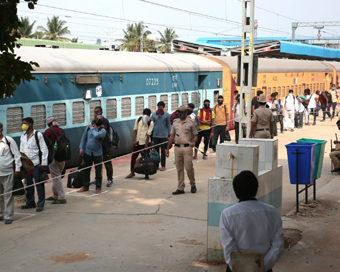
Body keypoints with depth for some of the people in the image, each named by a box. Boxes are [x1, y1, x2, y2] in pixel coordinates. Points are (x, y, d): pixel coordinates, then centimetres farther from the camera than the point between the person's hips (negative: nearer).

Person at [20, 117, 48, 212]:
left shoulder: (38, 135, -7)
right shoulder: (23, 136, 13)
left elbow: (44, 150, -8)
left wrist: (44, 164, -13)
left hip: (36, 164, -6)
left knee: (39, 184, -2)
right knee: (28, 184, 11)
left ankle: (40, 204, 4)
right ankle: (30, 202, 22)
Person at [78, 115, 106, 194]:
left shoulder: (103, 130, -6)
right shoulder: (88, 127, 7)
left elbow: (96, 135, -27)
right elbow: (84, 138, 12)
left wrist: (92, 128, -10)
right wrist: (81, 149, 6)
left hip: (97, 154, -4)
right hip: (87, 152, 4)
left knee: (98, 171, 1)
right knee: (86, 171, 11)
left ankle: (98, 188, 12)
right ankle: (85, 187, 24)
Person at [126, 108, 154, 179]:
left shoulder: (151, 123, -9)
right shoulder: (138, 120, 1)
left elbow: (148, 134, -12)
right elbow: (135, 130, 4)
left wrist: (146, 145, -14)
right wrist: (134, 140, -5)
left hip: (145, 142, -3)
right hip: (137, 141, 3)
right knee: (133, 156, 6)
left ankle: (146, 174, 12)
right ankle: (132, 172, 19)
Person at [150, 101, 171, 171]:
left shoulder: (166, 115, 1)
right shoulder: (154, 115, 4)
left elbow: (168, 125, 6)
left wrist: (169, 135, 2)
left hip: (164, 136, -1)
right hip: (155, 136, 2)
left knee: (163, 151, 2)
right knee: (156, 151, 7)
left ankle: (163, 166, 7)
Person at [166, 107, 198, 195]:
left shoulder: (191, 122, 1)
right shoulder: (175, 123, 14)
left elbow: (195, 135, 0)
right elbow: (172, 136, 18)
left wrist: (193, 142, -21)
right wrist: (168, 148, 16)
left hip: (187, 148, -4)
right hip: (177, 147, 4)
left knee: (189, 167, -6)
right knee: (179, 169, 5)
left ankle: (193, 185, 15)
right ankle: (180, 188, 10)